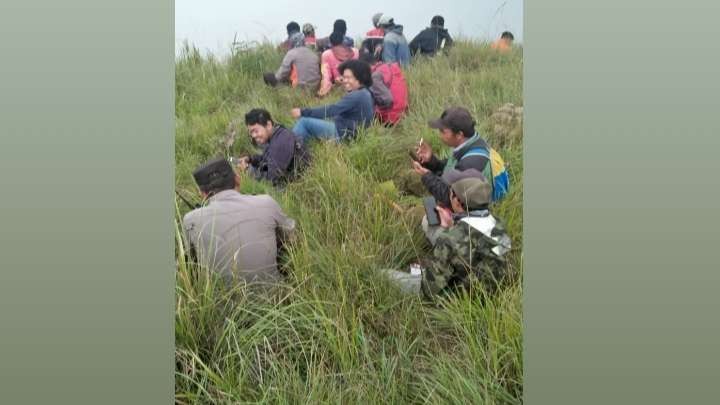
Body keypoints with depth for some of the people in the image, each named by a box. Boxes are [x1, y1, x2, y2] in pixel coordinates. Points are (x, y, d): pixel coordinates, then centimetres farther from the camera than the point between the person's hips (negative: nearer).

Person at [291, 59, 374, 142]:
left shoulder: (357, 96, -19)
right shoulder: (364, 93, 14)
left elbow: (331, 110, -23)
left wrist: (303, 112, -19)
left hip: (342, 134, -11)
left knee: (304, 121, -8)